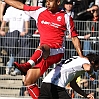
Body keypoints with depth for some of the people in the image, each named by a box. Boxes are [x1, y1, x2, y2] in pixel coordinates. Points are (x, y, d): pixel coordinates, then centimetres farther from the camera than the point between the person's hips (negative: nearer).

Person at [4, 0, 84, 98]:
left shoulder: (65, 17, 5)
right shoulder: (40, 11, 13)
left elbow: (74, 37, 7)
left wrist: (81, 56, 0)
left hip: (56, 52, -5)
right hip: (41, 53, 5)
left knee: (42, 48, -40)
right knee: (28, 82, -4)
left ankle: (27, 65, -64)